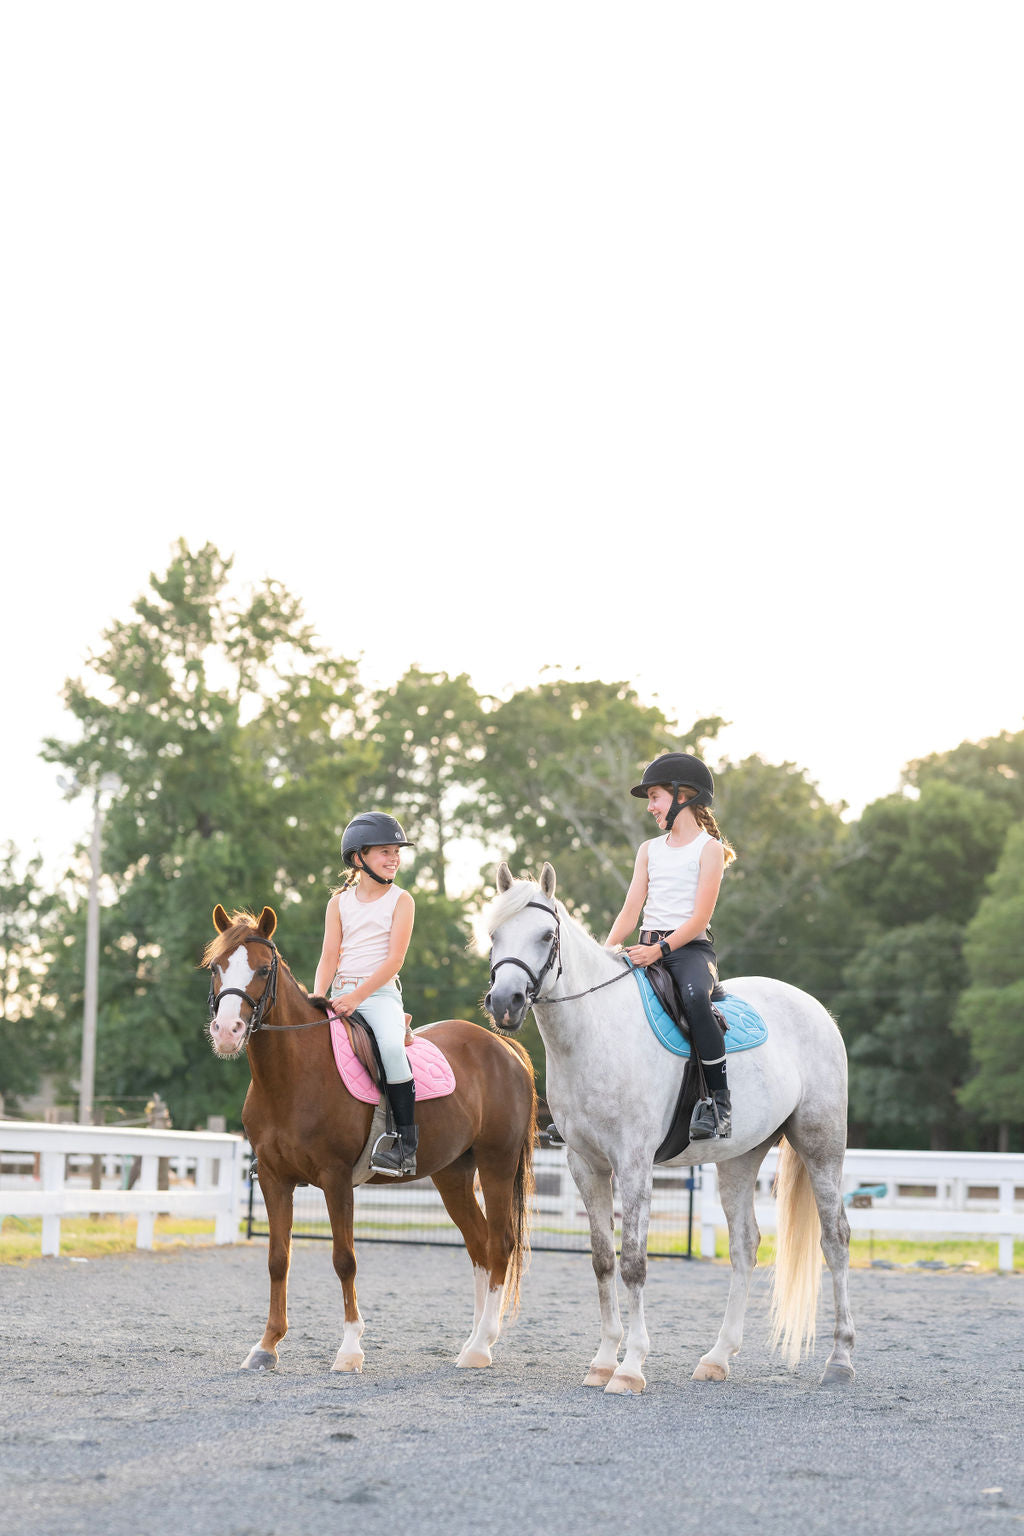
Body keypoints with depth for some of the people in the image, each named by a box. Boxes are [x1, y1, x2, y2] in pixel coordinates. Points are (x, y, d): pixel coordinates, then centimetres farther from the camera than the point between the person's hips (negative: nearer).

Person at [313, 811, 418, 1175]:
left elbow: (394, 959, -8)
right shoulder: (340, 902, 12)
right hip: (340, 994, 4)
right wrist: (318, 997, -12)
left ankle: (407, 1144, -28)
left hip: (380, 993, -4)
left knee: (391, 1046, -32)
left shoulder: (401, 901, 2)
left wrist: (357, 996, -18)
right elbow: (329, 956, 6)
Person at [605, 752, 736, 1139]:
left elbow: (699, 918, -11)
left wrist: (660, 949, -24)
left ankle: (719, 1099, -31)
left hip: (690, 948, -6)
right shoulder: (650, 850, 19)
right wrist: (605, 952, -6)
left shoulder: (709, 848, -1)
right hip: (647, 950, 6)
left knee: (694, 997, -38)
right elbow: (630, 911, 11)